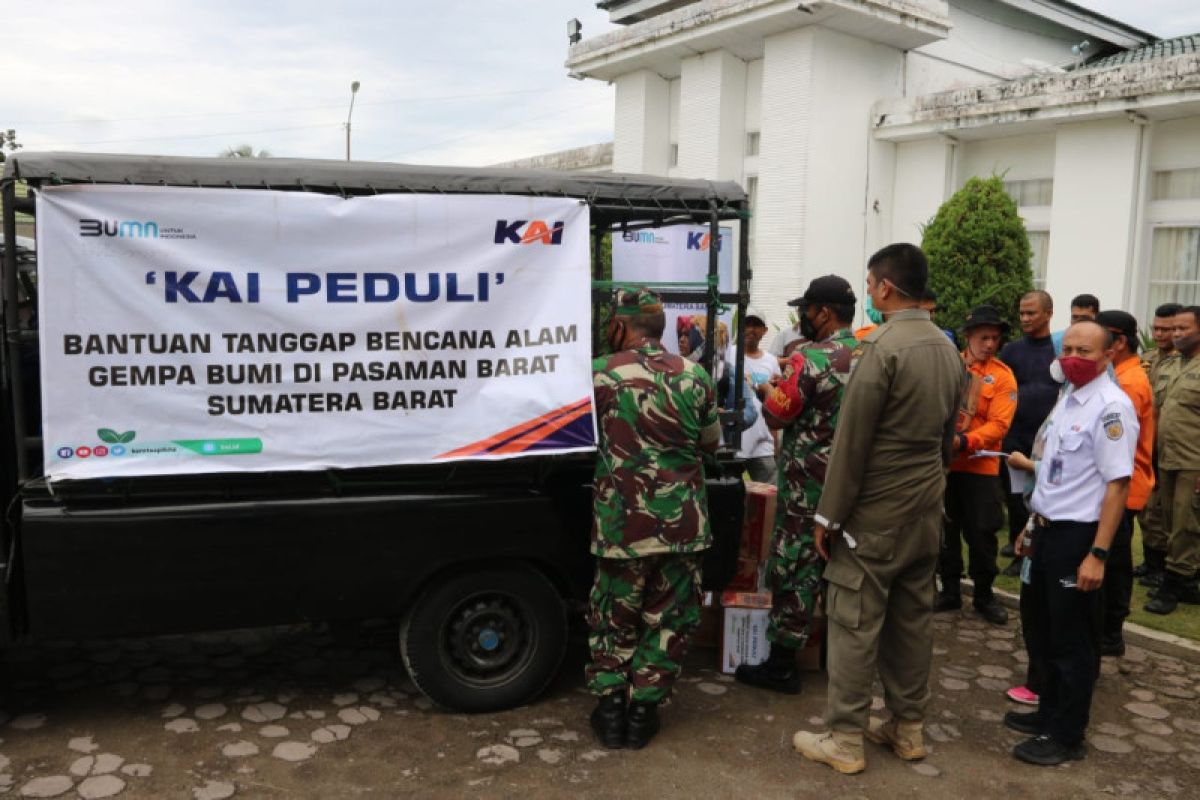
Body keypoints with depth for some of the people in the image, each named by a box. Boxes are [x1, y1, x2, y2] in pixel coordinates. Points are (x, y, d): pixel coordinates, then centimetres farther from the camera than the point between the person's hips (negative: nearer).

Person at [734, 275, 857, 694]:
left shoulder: (809, 359, -18)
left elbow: (775, 416, -14)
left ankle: (782, 665, 7)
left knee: (794, 568, 0)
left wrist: (771, 391, 8)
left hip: (809, 483, -7)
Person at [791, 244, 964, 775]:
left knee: (855, 624, 1)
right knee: (912, 620, 15)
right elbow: (948, 435, 15)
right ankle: (908, 727, 27)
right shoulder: (948, 350, 8)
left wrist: (828, 514, -11)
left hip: (875, 511, -8)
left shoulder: (880, 347, -18)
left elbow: (851, 440, -17)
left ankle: (845, 740, 10)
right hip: (926, 510, 8)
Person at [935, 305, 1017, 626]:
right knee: (945, 530, 12)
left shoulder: (1002, 375, -4)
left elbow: (999, 424, -13)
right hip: (942, 463, 2)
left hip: (980, 467, -2)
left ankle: (984, 595, 23)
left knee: (982, 534, 5)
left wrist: (964, 441, -27)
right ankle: (950, 590, 27)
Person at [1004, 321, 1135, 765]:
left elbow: (1117, 484, -20)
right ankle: (1050, 713, 36)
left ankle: (1067, 736, 21)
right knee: (1042, 633, 19)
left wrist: (1098, 554, -23)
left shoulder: (1111, 406, -16)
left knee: (1072, 641, 5)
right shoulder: (1066, 399, 10)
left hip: (1078, 536, -8)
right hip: (1050, 531, 8)